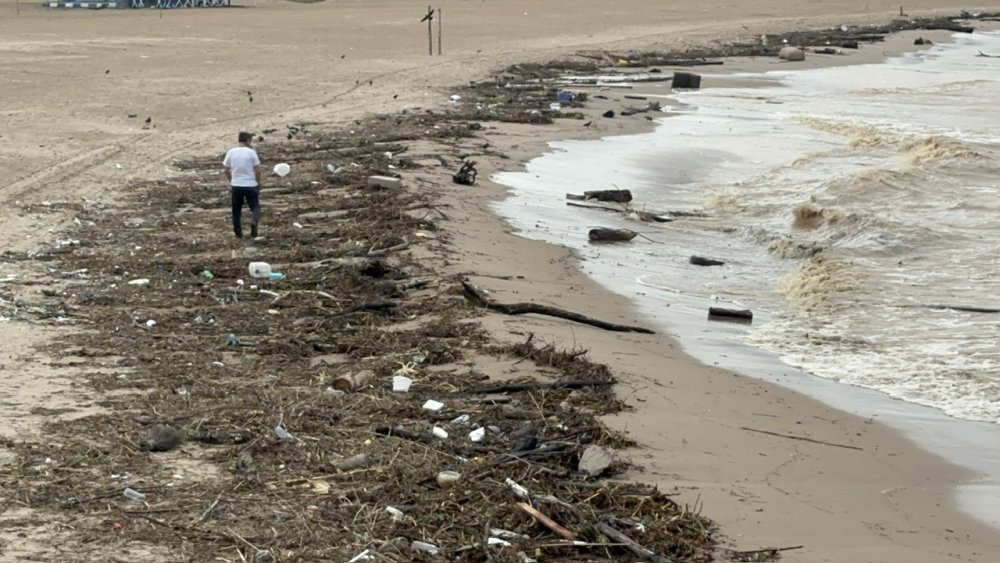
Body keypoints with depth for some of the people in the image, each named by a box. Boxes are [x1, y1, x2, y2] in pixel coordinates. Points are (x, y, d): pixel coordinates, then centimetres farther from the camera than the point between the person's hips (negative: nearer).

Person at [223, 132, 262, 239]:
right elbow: (257, 171, -8)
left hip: (236, 186, 2)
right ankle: (255, 221, -24)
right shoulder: (251, 152, -8)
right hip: (251, 185, -2)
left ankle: (238, 233, 17)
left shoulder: (231, 152, 0)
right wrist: (258, 183, 7)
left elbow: (227, 171, 7)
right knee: (255, 206, 7)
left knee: (236, 210, 14)